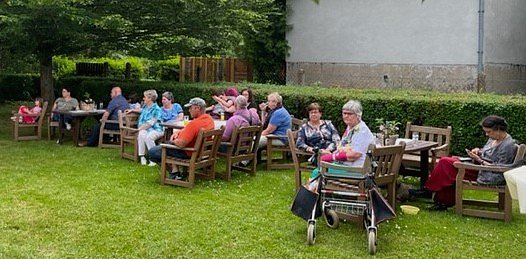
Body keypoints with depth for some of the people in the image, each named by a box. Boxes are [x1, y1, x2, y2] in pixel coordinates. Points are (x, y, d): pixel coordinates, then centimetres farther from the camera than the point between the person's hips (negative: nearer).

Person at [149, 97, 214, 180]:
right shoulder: (209, 119, -2)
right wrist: (178, 132, 1)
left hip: (188, 153, -10)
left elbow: (181, 144, -32)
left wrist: (173, 141, -11)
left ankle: (175, 171, 4)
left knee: (152, 152, -6)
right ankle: (174, 169, 22)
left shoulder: (194, 123, -32)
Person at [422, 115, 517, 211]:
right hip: (480, 168, 10)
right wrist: (478, 151, 2)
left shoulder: (508, 145, -17)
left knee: (445, 163, -14)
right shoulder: (493, 138, 10)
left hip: (489, 177, -10)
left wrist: (478, 160, -19)